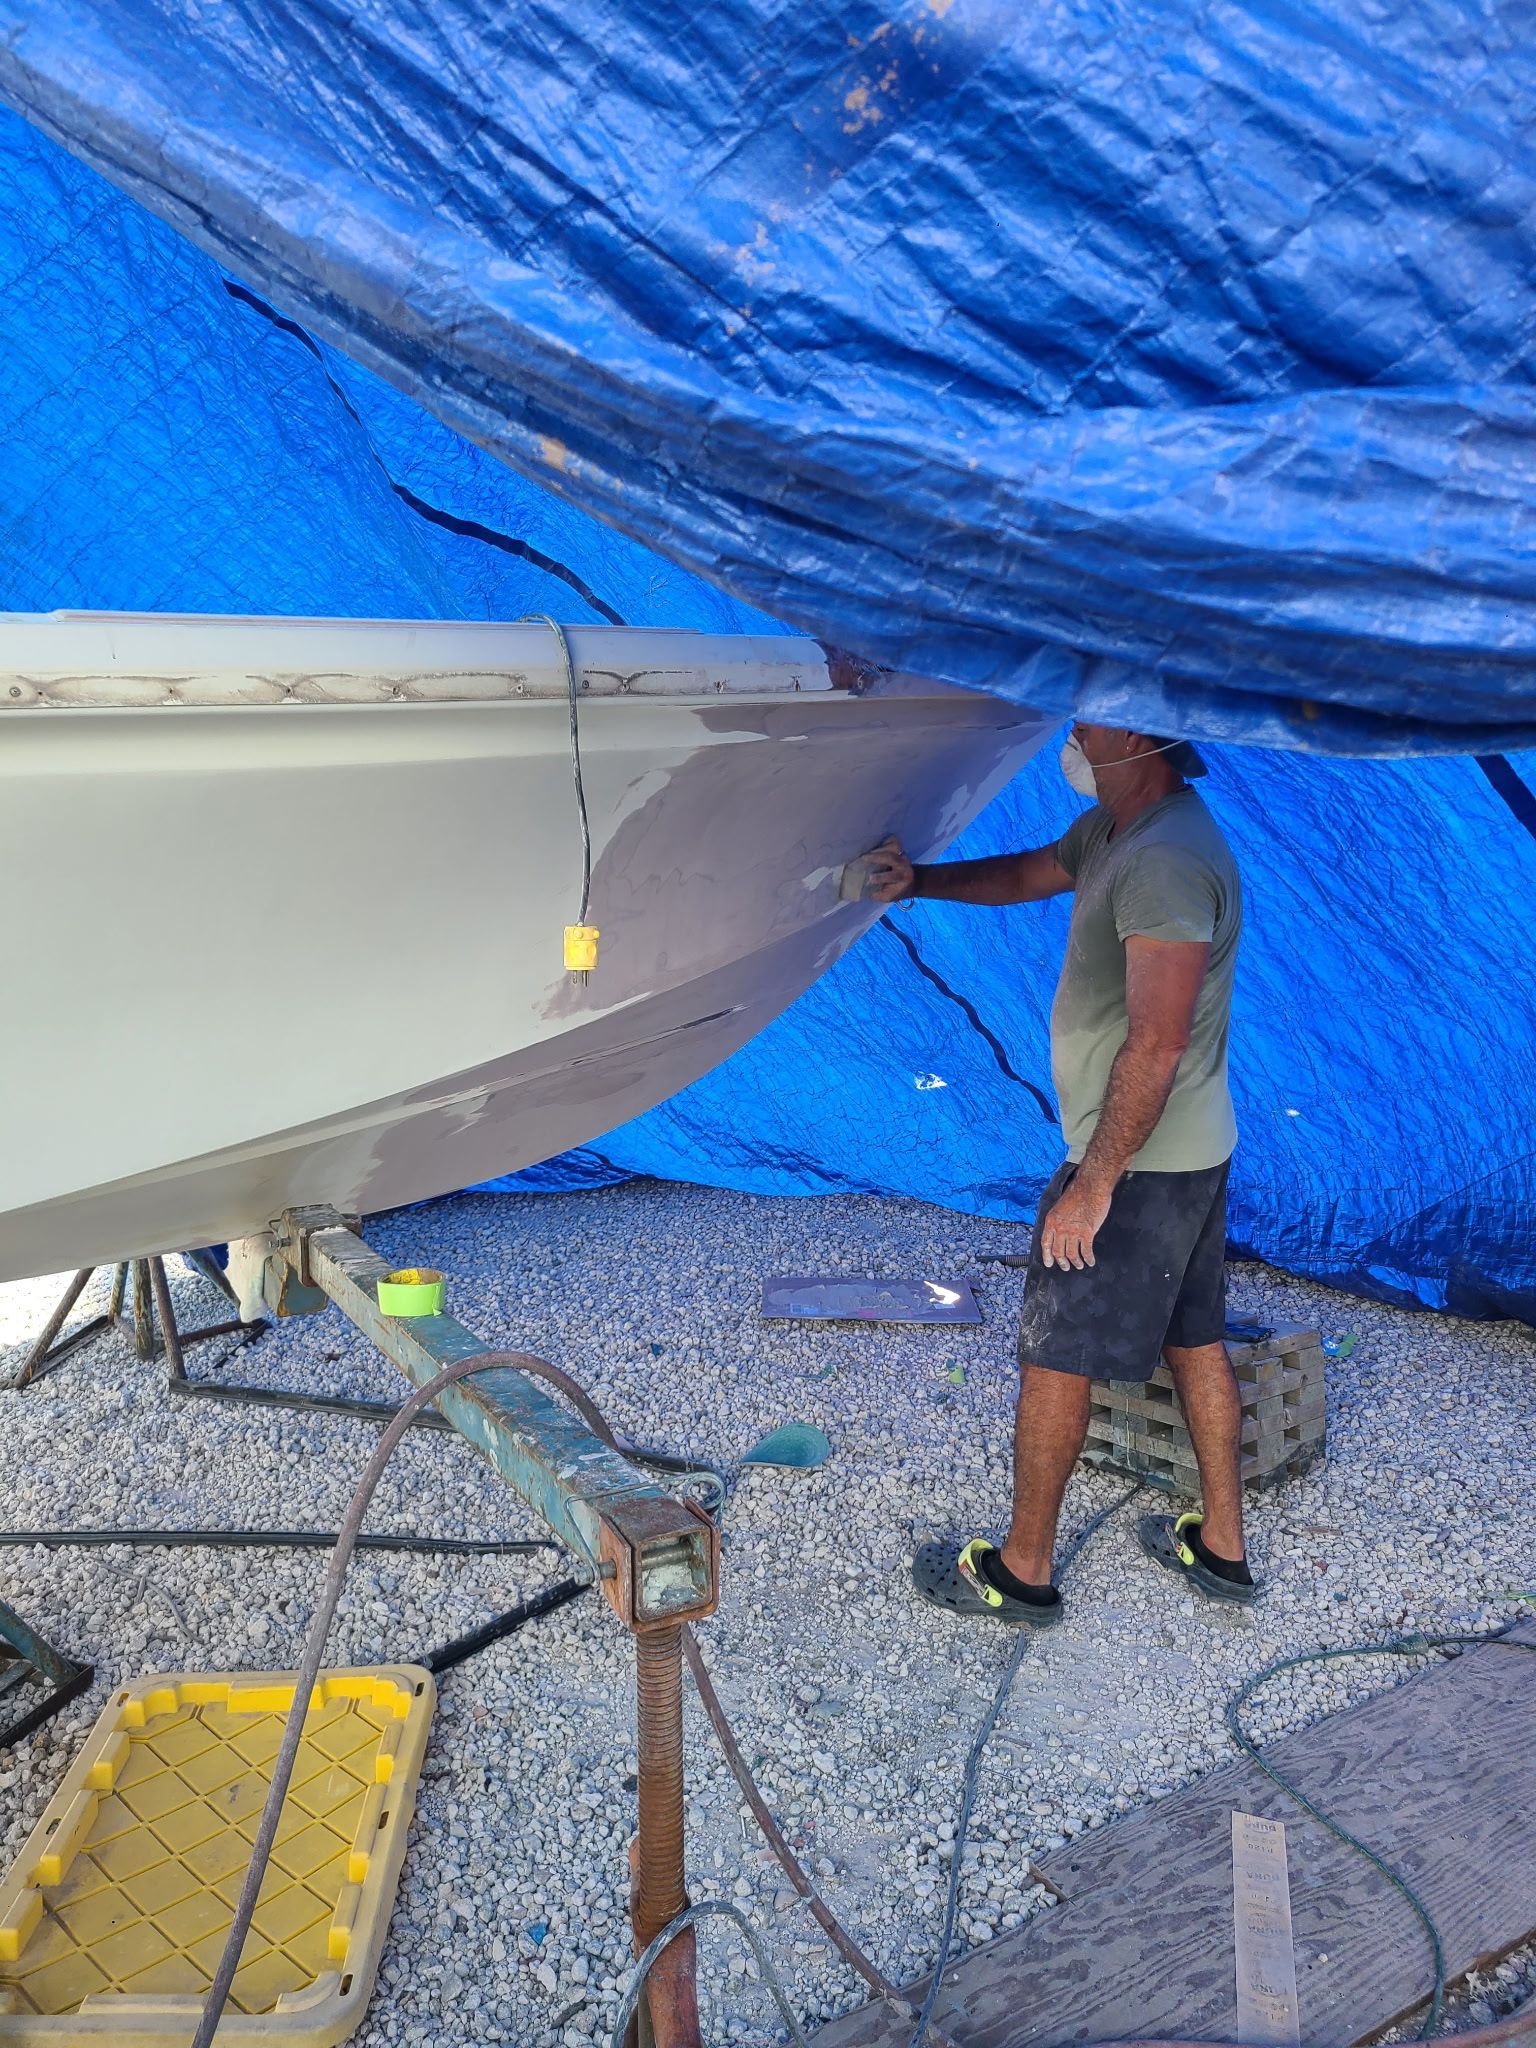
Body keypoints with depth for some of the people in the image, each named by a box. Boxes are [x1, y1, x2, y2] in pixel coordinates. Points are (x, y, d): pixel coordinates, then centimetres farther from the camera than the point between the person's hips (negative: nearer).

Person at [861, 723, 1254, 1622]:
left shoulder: (1165, 863, -25)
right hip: (1195, 1148, 10)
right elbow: (1030, 874, 23)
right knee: (1196, 1341, 18)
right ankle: (1222, 1546, 32)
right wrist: (920, 880, 8)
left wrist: (1093, 1185, -25)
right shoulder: (1115, 825, 7)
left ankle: (1023, 1571, 17)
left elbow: (1155, 1047, -28)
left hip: (1136, 1161, -10)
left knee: (1054, 1356, 2)